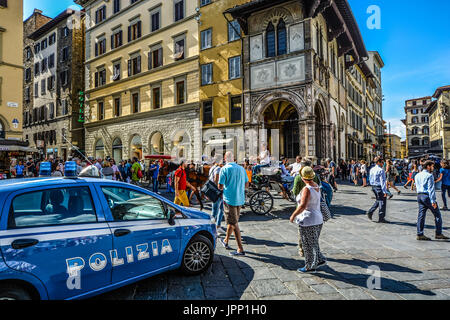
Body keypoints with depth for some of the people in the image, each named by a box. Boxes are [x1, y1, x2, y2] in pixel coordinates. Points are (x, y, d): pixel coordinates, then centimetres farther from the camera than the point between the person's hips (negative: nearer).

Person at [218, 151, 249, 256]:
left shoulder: (224, 169, -11)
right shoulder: (241, 168, 6)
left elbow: (220, 186, -12)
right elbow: (246, 185, 11)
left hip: (229, 199, -6)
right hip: (240, 199, 7)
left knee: (234, 224, -1)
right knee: (232, 221, 20)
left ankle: (240, 249, 0)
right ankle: (226, 241, 38)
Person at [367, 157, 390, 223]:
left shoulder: (372, 169, 8)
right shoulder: (381, 170, -17)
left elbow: (370, 179, 15)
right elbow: (382, 181, -20)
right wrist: (385, 191, -20)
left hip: (373, 187, 8)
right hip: (380, 187, -8)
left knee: (378, 201, 22)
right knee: (382, 202, 3)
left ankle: (370, 212, 13)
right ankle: (381, 218, 9)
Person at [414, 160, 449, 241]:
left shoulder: (417, 176, 13)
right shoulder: (429, 175, -10)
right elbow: (431, 189, -14)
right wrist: (433, 201, -15)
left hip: (419, 196, 7)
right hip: (427, 196, -7)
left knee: (421, 215, 7)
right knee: (437, 215, 7)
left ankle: (420, 234, 7)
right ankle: (438, 234, 10)